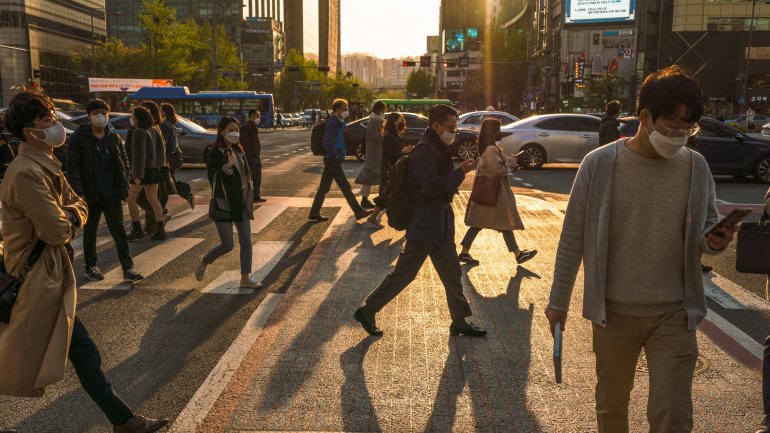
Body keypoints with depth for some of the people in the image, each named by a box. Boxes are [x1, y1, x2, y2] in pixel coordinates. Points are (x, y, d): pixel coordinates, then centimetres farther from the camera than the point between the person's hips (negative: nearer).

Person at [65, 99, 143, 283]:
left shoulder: (114, 137, 6)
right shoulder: (79, 137, -6)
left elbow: (124, 162, 12)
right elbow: (72, 166, -9)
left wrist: (124, 187, 2)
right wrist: (78, 191, -16)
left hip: (112, 195, 3)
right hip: (90, 195, -2)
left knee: (119, 231, 3)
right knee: (90, 232, 12)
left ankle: (128, 269, 4)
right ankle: (90, 267, 26)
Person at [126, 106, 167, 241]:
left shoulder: (138, 132, -16)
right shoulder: (150, 131, 11)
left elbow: (139, 154, -20)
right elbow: (158, 150, 16)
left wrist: (138, 175, -20)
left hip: (143, 169, -8)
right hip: (154, 168, 8)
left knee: (130, 198, 4)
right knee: (153, 200, 8)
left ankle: (137, 230, 5)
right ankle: (160, 231, 5)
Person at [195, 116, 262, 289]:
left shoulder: (238, 151, 11)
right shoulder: (215, 153, -12)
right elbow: (213, 178, -21)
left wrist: (249, 198, 15)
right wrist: (227, 166, -33)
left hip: (241, 203, 7)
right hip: (224, 204, -7)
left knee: (246, 241, 5)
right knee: (227, 245, -3)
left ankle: (246, 278, 13)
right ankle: (203, 264, 23)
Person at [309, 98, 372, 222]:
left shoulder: (338, 123, 15)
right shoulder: (332, 124, -16)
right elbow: (327, 144, -24)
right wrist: (337, 156, -19)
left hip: (331, 160, 10)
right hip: (333, 160, -10)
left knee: (324, 187, 12)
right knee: (345, 187, -3)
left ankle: (314, 213, 17)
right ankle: (358, 212, 4)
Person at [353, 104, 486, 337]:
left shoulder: (438, 149, 13)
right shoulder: (424, 151, -19)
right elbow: (432, 186, -27)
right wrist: (460, 172, -23)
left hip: (439, 224, 10)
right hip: (425, 225, -10)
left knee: (452, 274, 15)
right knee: (403, 274, -1)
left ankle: (460, 322, 26)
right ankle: (367, 311, 13)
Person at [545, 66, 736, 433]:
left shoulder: (696, 166, -3)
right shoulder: (599, 164, -10)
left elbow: (706, 228, 9)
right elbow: (573, 238, -4)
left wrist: (714, 241, -16)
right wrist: (558, 301, 1)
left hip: (674, 313, 1)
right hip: (614, 310, -1)